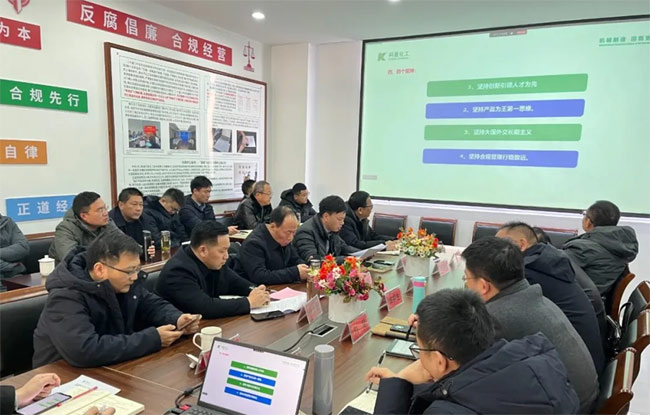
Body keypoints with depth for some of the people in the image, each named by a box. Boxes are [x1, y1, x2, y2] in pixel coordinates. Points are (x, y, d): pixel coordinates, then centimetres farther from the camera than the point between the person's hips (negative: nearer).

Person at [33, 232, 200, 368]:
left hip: (112, 368, 6)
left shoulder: (123, 281, -5)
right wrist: (153, 339, -32)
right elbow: (85, 351, -37)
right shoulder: (65, 298, -26)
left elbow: (152, 304, 8)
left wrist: (177, 319, -14)